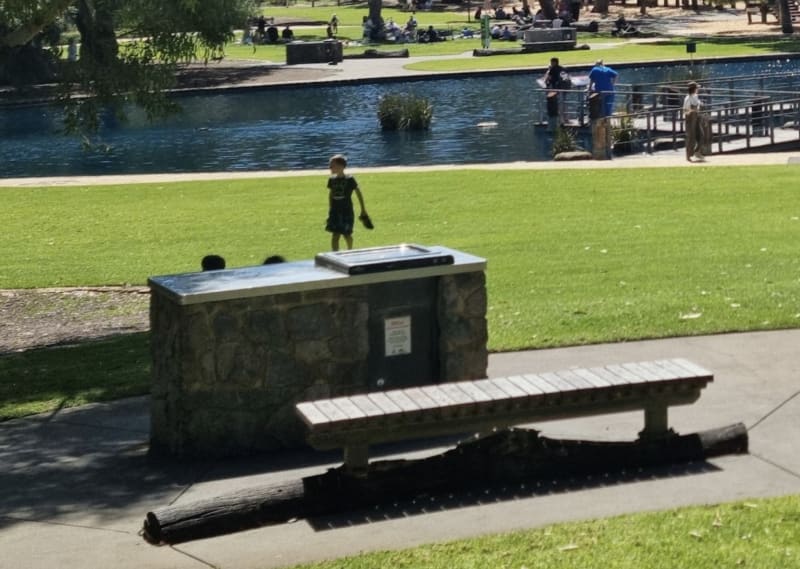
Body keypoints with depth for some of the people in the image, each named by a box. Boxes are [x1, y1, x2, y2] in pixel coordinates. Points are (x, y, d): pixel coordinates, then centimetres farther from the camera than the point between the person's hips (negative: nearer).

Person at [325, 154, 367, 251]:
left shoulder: (349, 180, -11)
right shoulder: (332, 180, 1)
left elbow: (358, 194, -1)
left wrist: (363, 210, 2)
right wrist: (330, 210, 16)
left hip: (347, 211, -3)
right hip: (335, 211, 3)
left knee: (347, 234, 9)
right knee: (335, 235, -6)